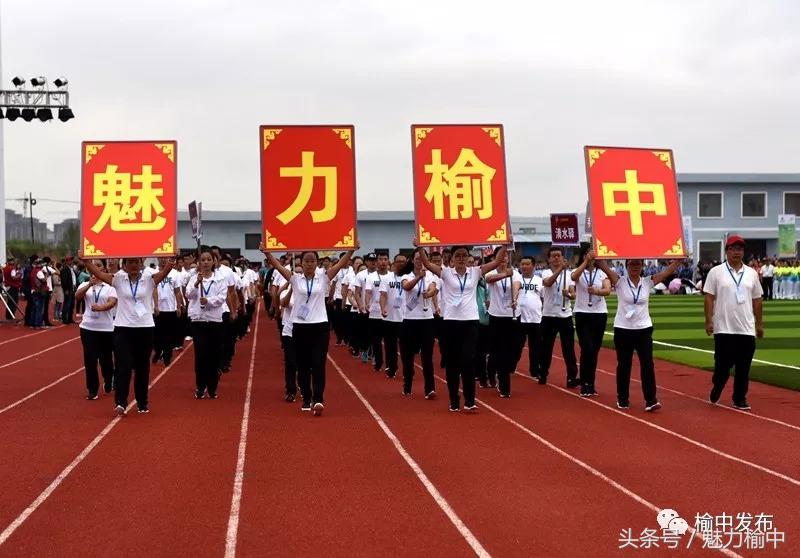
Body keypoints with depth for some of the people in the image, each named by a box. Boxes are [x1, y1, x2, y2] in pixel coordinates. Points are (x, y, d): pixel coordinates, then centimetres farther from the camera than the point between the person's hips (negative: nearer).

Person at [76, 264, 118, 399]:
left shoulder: (110, 286, 2)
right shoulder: (85, 285, 7)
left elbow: (113, 302, -14)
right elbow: (77, 296, -12)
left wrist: (100, 308, -32)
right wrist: (90, 284, -25)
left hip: (106, 328, -1)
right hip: (88, 327, 1)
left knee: (106, 358, 12)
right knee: (90, 359, -1)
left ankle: (108, 383, 36)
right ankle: (92, 389, 7)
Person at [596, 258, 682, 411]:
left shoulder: (648, 282, 2)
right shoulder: (620, 282, -4)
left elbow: (668, 270, -3)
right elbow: (603, 266, -16)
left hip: (644, 329, 1)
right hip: (623, 330, -1)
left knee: (647, 364, -5)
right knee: (624, 365, 8)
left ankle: (651, 400, -3)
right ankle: (622, 399, 21)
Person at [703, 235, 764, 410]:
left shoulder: (751, 273, 9)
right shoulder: (716, 272, -1)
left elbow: (756, 300, 12)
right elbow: (709, 297, -3)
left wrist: (759, 324, 12)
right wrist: (709, 321, -10)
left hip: (747, 329, 3)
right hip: (724, 328, -3)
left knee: (744, 367, 5)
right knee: (723, 365, 2)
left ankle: (740, 400, 14)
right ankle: (715, 393, 24)